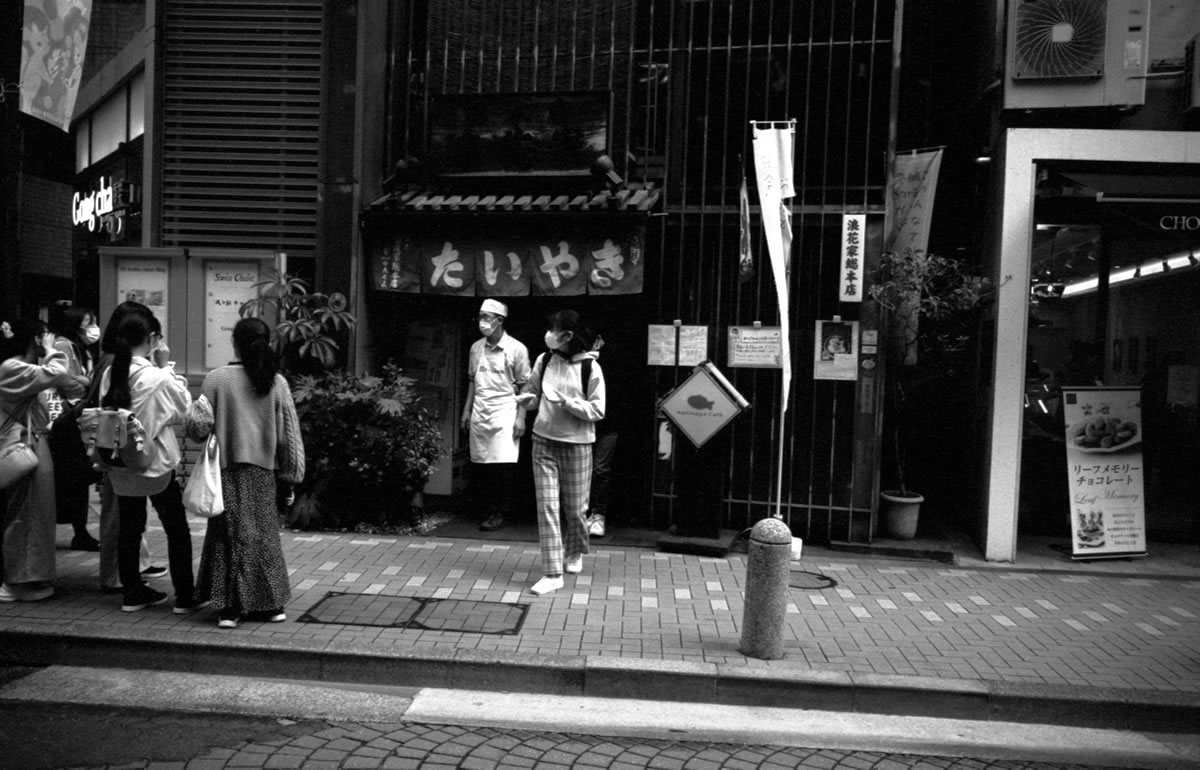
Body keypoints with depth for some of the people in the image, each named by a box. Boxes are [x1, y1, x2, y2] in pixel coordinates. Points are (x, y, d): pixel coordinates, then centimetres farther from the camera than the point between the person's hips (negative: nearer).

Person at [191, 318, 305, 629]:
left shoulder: (216, 379, -7)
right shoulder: (277, 382, -2)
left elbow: (200, 429, -6)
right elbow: (289, 434, 1)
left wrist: (189, 427, 18)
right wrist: (290, 476, 9)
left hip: (228, 470, -2)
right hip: (264, 472, 2)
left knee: (231, 536, 7)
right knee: (263, 534, 12)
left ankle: (230, 607, 7)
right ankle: (269, 603, 18)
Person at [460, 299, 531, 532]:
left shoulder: (516, 349, -4)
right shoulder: (476, 347, 10)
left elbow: (523, 386, -3)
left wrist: (520, 418, -8)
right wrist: (466, 410, 13)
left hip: (505, 412, -4)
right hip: (479, 413, 5)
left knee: (504, 465, -7)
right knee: (479, 464, 3)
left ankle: (500, 514, 4)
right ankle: (486, 508, 16)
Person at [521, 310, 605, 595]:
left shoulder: (590, 367, -10)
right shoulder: (544, 360, 0)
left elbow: (597, 411, -10)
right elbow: (531, 392, 13)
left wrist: (566, 402, -21)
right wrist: (528, 399, -10)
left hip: (576, 445, -2)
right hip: (544, 442, 3)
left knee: (575, 508, 9)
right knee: (547, 506, -3)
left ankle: (575, 553, 40)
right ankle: (552, 573, 3)